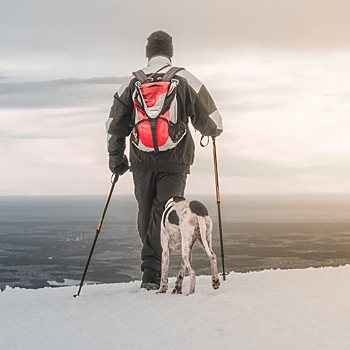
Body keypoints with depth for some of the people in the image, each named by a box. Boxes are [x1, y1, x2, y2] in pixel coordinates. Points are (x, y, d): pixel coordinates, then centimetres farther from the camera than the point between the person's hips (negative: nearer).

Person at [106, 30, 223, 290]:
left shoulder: (132, 83, 6)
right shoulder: (185, 79, 0)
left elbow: (115, 126, 6)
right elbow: (209, 121, 1)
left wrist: (116, 159, 17)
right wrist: (213, 130, 25)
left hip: (142, 161, 2)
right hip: (175, 162, -2)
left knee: (146, 214, 15)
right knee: (163, 214, 0)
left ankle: (151, 267, 20)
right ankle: (151, 272, -11)